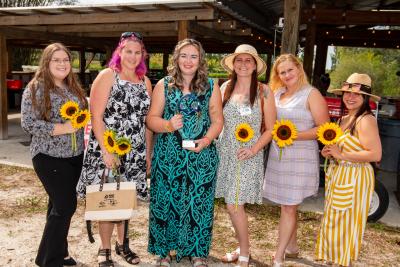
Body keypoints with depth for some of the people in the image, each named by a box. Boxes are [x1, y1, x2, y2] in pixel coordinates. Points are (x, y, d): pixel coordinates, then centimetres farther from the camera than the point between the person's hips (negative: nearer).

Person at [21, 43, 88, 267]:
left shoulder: (74, 87, 10)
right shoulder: (36, 88, -10)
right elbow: (28, 123, -17)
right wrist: (62, 128, -21)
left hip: (75, 156, 7)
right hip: (50, 157, -6)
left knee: (60, 205, 16)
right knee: (66, 205, -8)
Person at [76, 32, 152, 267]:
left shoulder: (145, 82, 9)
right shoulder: (107, 76, -6)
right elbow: (96, 117, -12)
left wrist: (148, 154, 11)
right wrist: (106, 150, -18)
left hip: (135, 153, 4)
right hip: (107, 150, -4)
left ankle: (122, 243, 32)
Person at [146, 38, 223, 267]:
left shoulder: (211, 87, 6)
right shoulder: (163, 85, 5)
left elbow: (217, 120, 5)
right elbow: (152, 119, 4)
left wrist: (206, 140, -13)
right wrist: (168, 125, -17)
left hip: (202, 155, 0)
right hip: (169, 155, 0)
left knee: (198, 202, 5)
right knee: (166, 202, 5)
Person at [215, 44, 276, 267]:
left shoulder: (263, 92, -4)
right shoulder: (225, 88, 7)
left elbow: (271, 128, -3)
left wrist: (254, 149, -15)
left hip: (248, 155, -4)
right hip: (225, 152, 4)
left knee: (235, 205, -6)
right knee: (233, 204, 11)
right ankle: (243, 248, 31)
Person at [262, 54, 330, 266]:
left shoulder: (311, 94, -7)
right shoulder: (276, 94, 10)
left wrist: (294, 136, -20)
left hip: (300, 159, -6)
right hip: (277, 156, 6)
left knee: (289, 207, 0)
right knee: (287, 205, 15)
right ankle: (291, 247, 32)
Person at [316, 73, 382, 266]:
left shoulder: (366, 120, -16)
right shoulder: (343, 119, 10)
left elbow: (375, 154, -24)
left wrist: (341, 155, -20)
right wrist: (329, 152, 1)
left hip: (354, 179, -9)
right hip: (337, 175, 9)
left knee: (346, 222, 2)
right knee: (334, 220, 17)